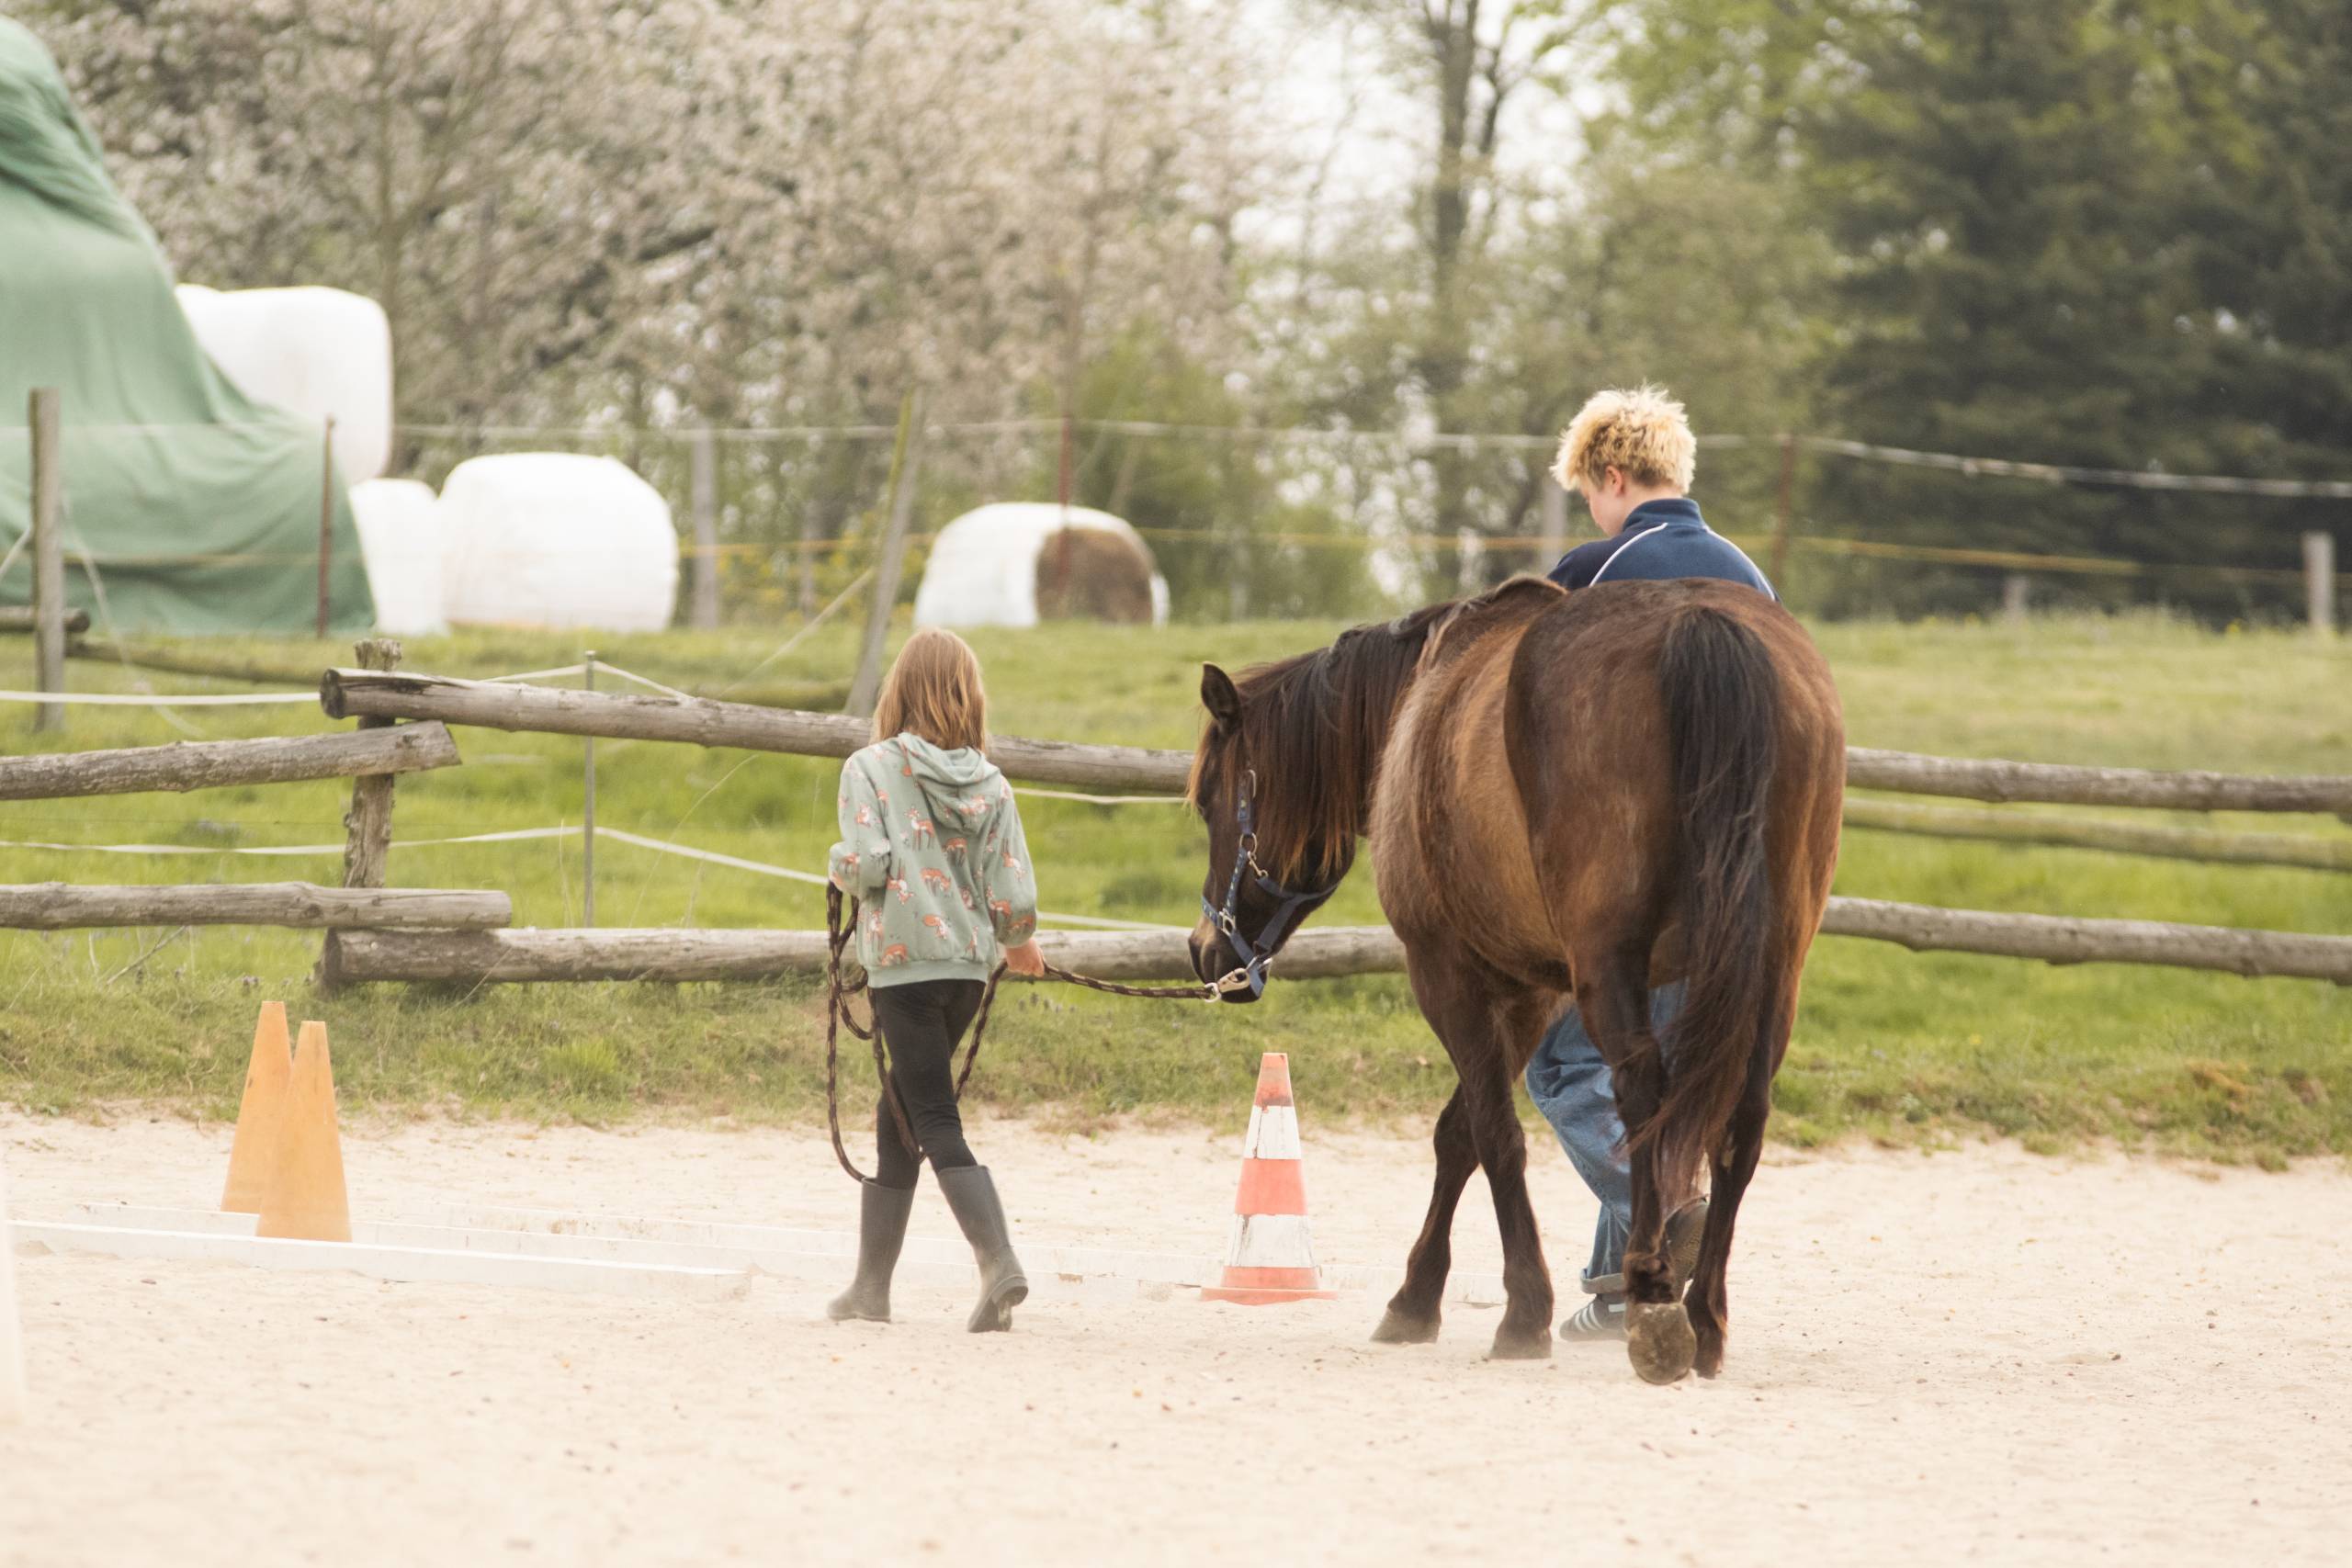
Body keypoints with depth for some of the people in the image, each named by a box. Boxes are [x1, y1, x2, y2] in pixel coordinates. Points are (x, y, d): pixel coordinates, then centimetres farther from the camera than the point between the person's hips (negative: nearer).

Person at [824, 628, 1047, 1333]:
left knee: (935, 1122, -6)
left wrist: (839, 869, 5)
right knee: (898, 1115, 16)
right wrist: (1019, 943, 20)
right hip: (969, 962, 5)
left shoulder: (869, 770, -6)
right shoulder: (990, 784, 5)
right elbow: (1014, 892, 0)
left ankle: (1000, 1263, -25)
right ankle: (872, 1283, 20)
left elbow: (867, 861, -18)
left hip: (904, 962, -5)